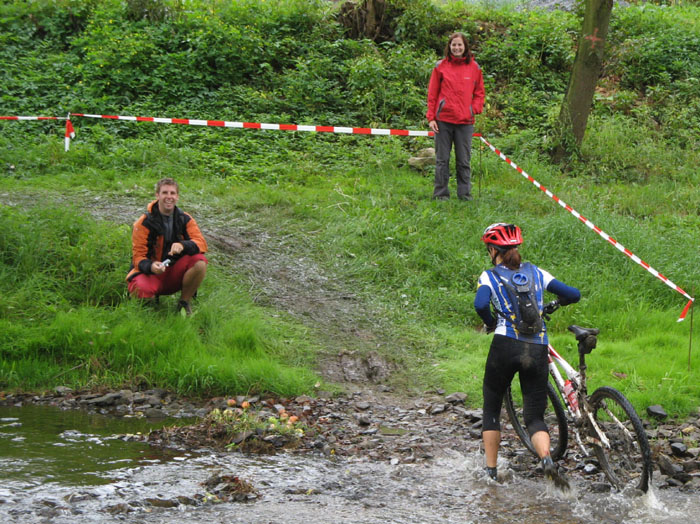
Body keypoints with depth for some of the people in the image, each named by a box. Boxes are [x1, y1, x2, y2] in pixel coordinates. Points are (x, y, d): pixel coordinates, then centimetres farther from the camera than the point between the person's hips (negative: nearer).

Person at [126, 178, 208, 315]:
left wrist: (183, 245, -35)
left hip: (175, 272, 3)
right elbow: (138, 257, -13)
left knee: (200, 262, -25)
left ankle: (184, 303, -4)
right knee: (141, 289, -38)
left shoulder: (185, 220, 1)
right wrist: (151, 266, -37)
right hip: (151, 272, -3)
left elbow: (201, 243, -12)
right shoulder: (144, 223, -10)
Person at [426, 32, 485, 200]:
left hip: (465, 121, 1)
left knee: (464, 160, 5)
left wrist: (474, 109, -3)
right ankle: (441, 193, 10)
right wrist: (431, 118, -1)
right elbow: (432, 94, 5)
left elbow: (479, 93, 14)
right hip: (443, 120, -1)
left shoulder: (474, 67, 7)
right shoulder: (441, 66, 4)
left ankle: (465, 193, 12)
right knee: (442, 159, 4)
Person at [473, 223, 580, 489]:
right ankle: (547, 460, -22)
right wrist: (553, 305, 33)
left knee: (491, 410, 17)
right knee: (535, 416, 7)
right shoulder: (535, 272, 14)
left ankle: (490, 471, 15)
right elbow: (573, 294, 12)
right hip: (538, 350, 3)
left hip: (505, 347, -2)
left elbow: (481, 304, -16)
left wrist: (491, 323, 5)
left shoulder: (490, 276, 4)